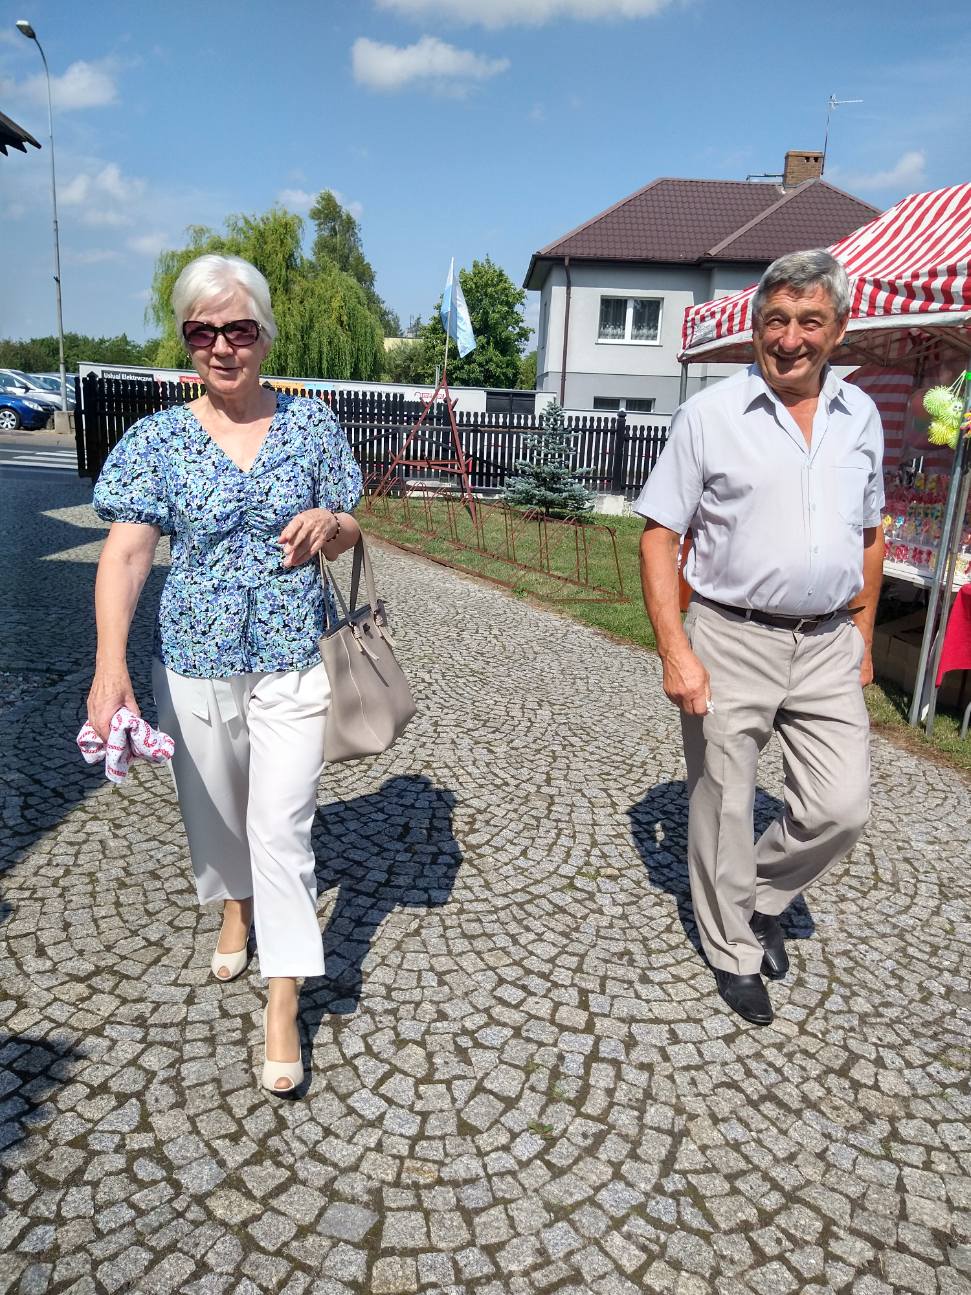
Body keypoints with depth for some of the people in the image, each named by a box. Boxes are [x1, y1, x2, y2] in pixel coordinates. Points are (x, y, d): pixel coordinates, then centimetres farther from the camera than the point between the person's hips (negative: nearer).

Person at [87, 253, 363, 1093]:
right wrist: (111, 667, -26)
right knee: (213, 807, 19)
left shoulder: (313, 425, 0)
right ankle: (237, 908, 51)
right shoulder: (160, 440, -3)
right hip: (195, 662, 2)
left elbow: (348, 540, 7)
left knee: (282, 826, -3)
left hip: (294, 662, -1)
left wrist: (329, 523, -18)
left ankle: (283, 1005, 10)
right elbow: (127, 552, -13)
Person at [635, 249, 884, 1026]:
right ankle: (734, 952, 31)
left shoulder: (860, 416, 8)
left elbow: (869, 534, 17)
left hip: (827, 644, 4)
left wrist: (863, 638, 15)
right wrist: (675, 652, -16)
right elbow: (659, 536, -8)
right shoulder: (710, 415, -6)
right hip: (731, 640, -4)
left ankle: (764, 897, 32)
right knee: (724, 809, 8)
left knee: (842, 808, 2)